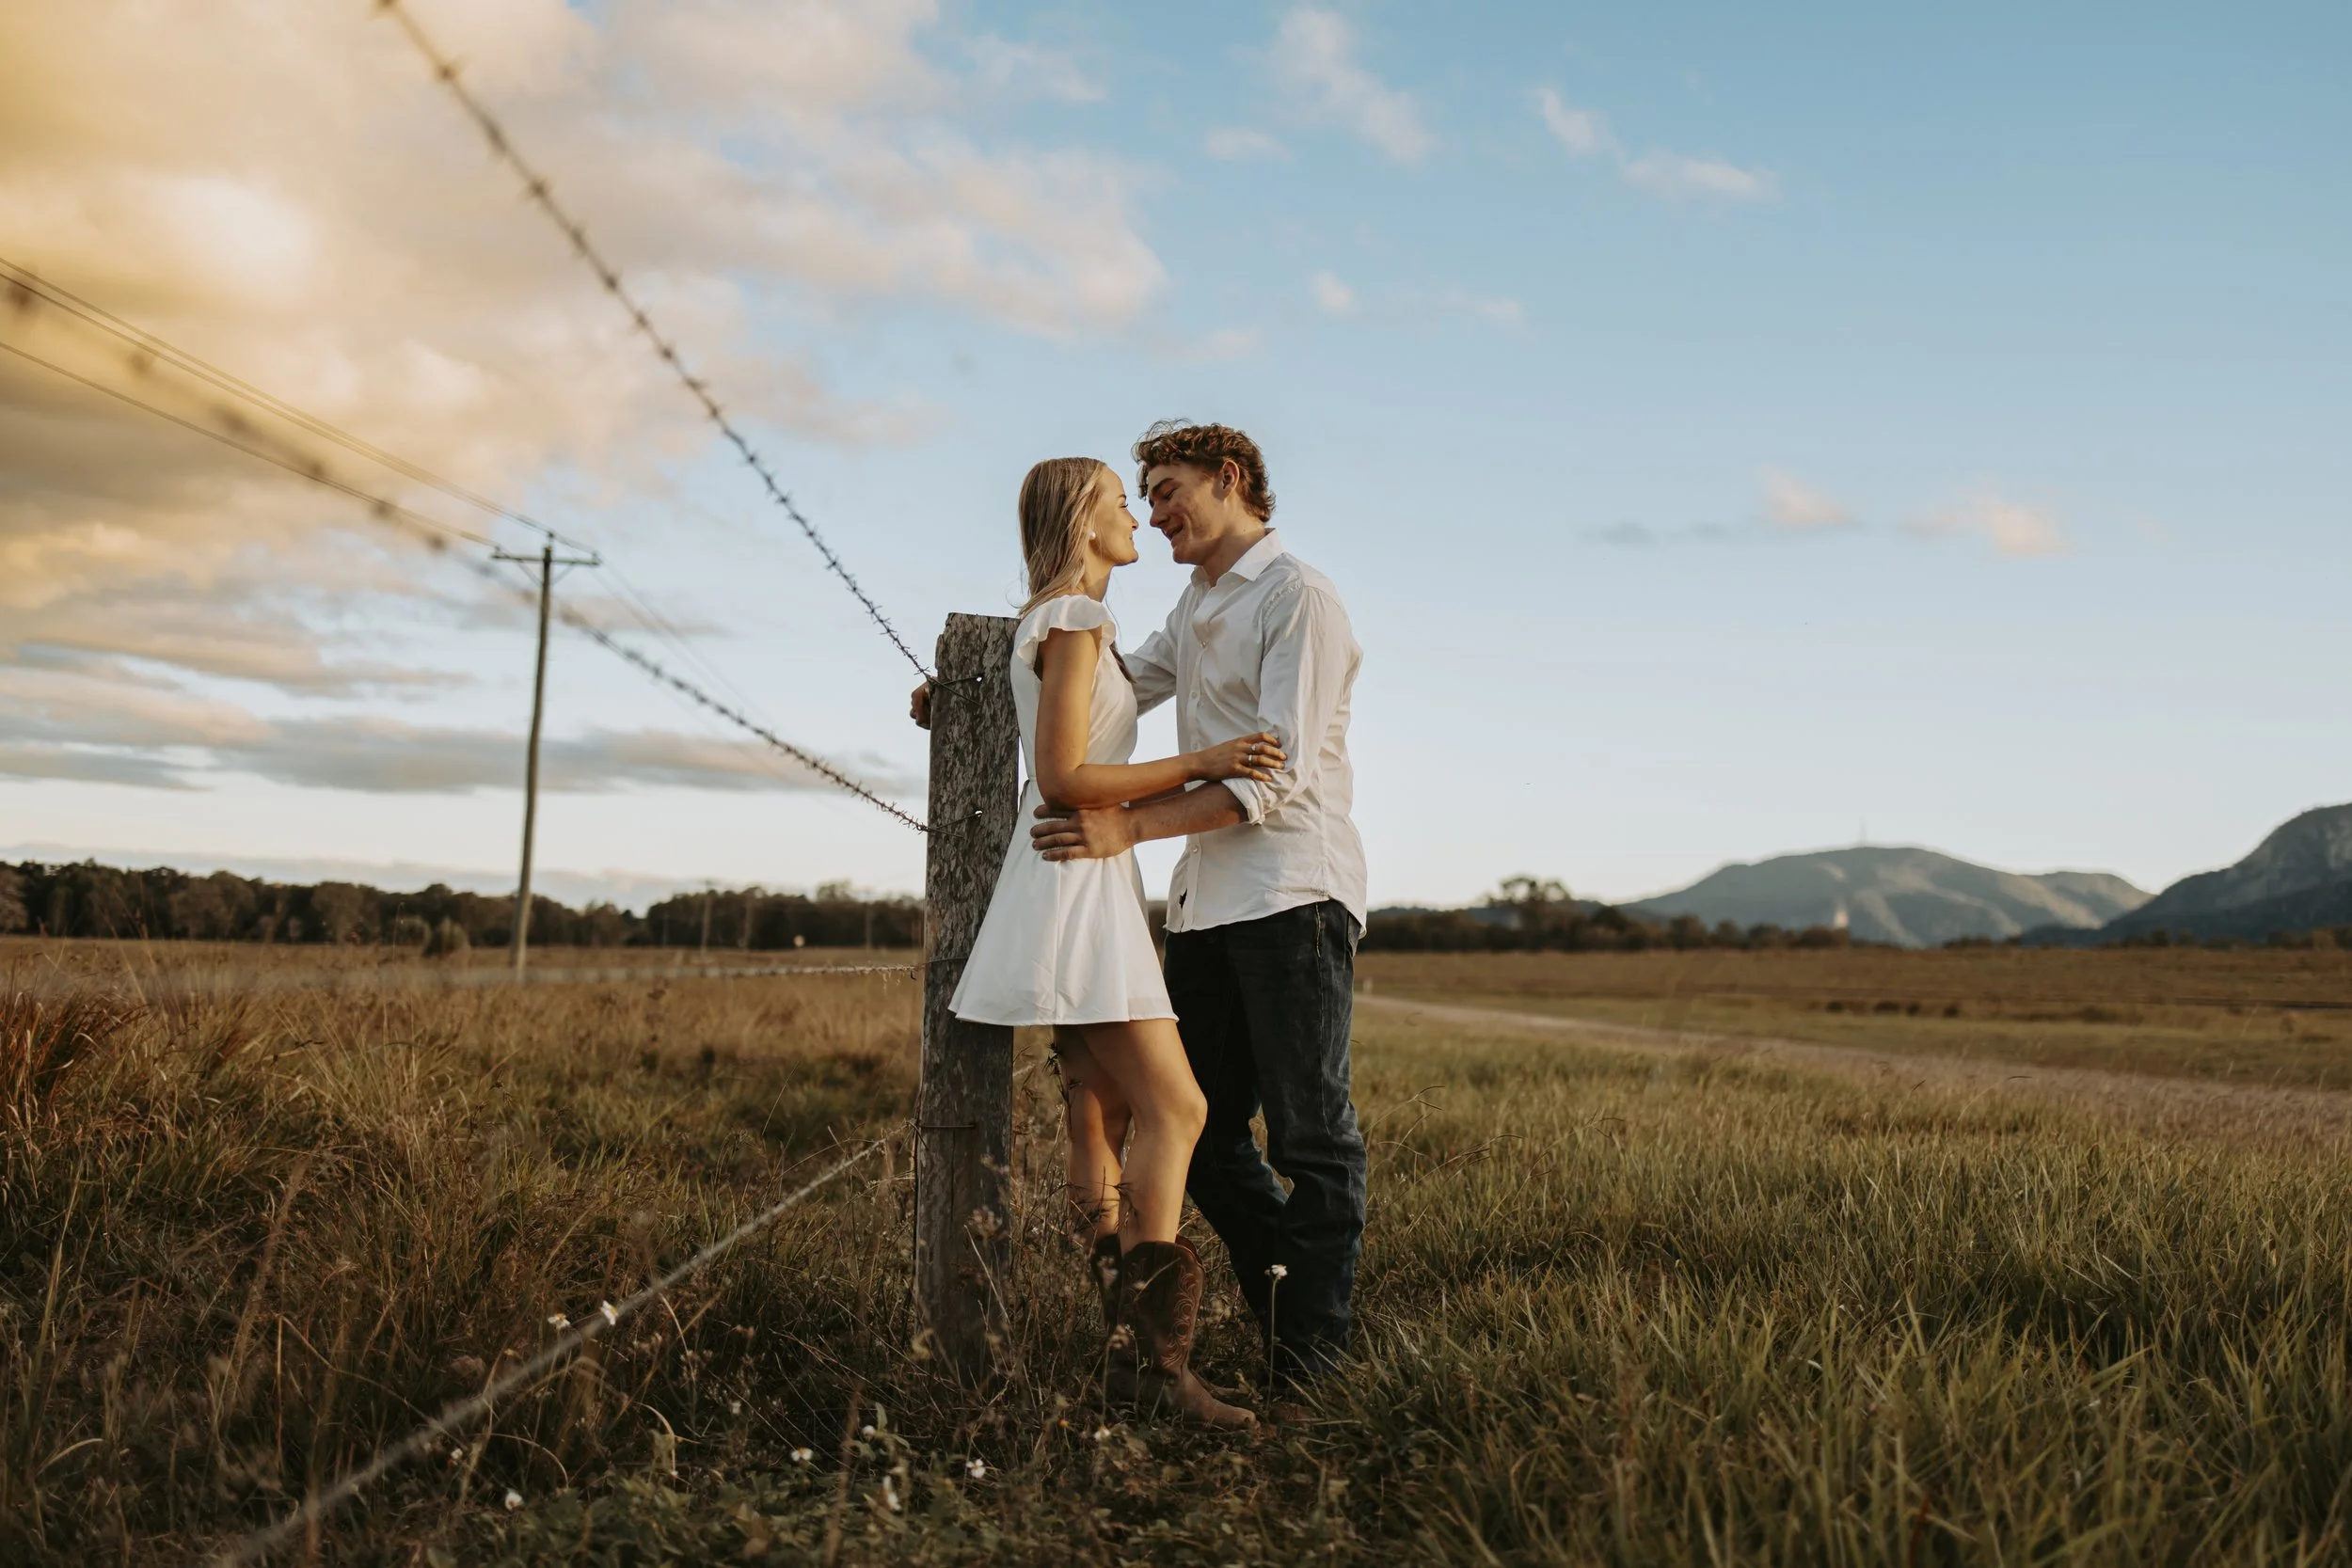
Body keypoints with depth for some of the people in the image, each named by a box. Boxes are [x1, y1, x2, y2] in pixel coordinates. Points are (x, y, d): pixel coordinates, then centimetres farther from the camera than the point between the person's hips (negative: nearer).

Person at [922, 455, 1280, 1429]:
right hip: (1074, 885, -11)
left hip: (1091, 886, 11)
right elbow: (1063, 781, -18)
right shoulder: (1072, 622, -10)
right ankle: (1157, 1356, -17)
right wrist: (1198, 764, -17)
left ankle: (1129, 1348, 7)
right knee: (1174, 1106, -16)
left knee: (1105, 1121, 6)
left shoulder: (1055, 622, 21)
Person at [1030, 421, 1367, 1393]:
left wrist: (1129, 826, -24)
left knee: (1311, 1137, -4)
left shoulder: (1301, 598, -7)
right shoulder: (1196, 606, 20)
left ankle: (1311, 1363, 3)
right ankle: (1283, 1298, 23)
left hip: (1290, 892, -9)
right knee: (1198, 1128, 10)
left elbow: (1278, 773, -17)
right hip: (1206, 899, 9)